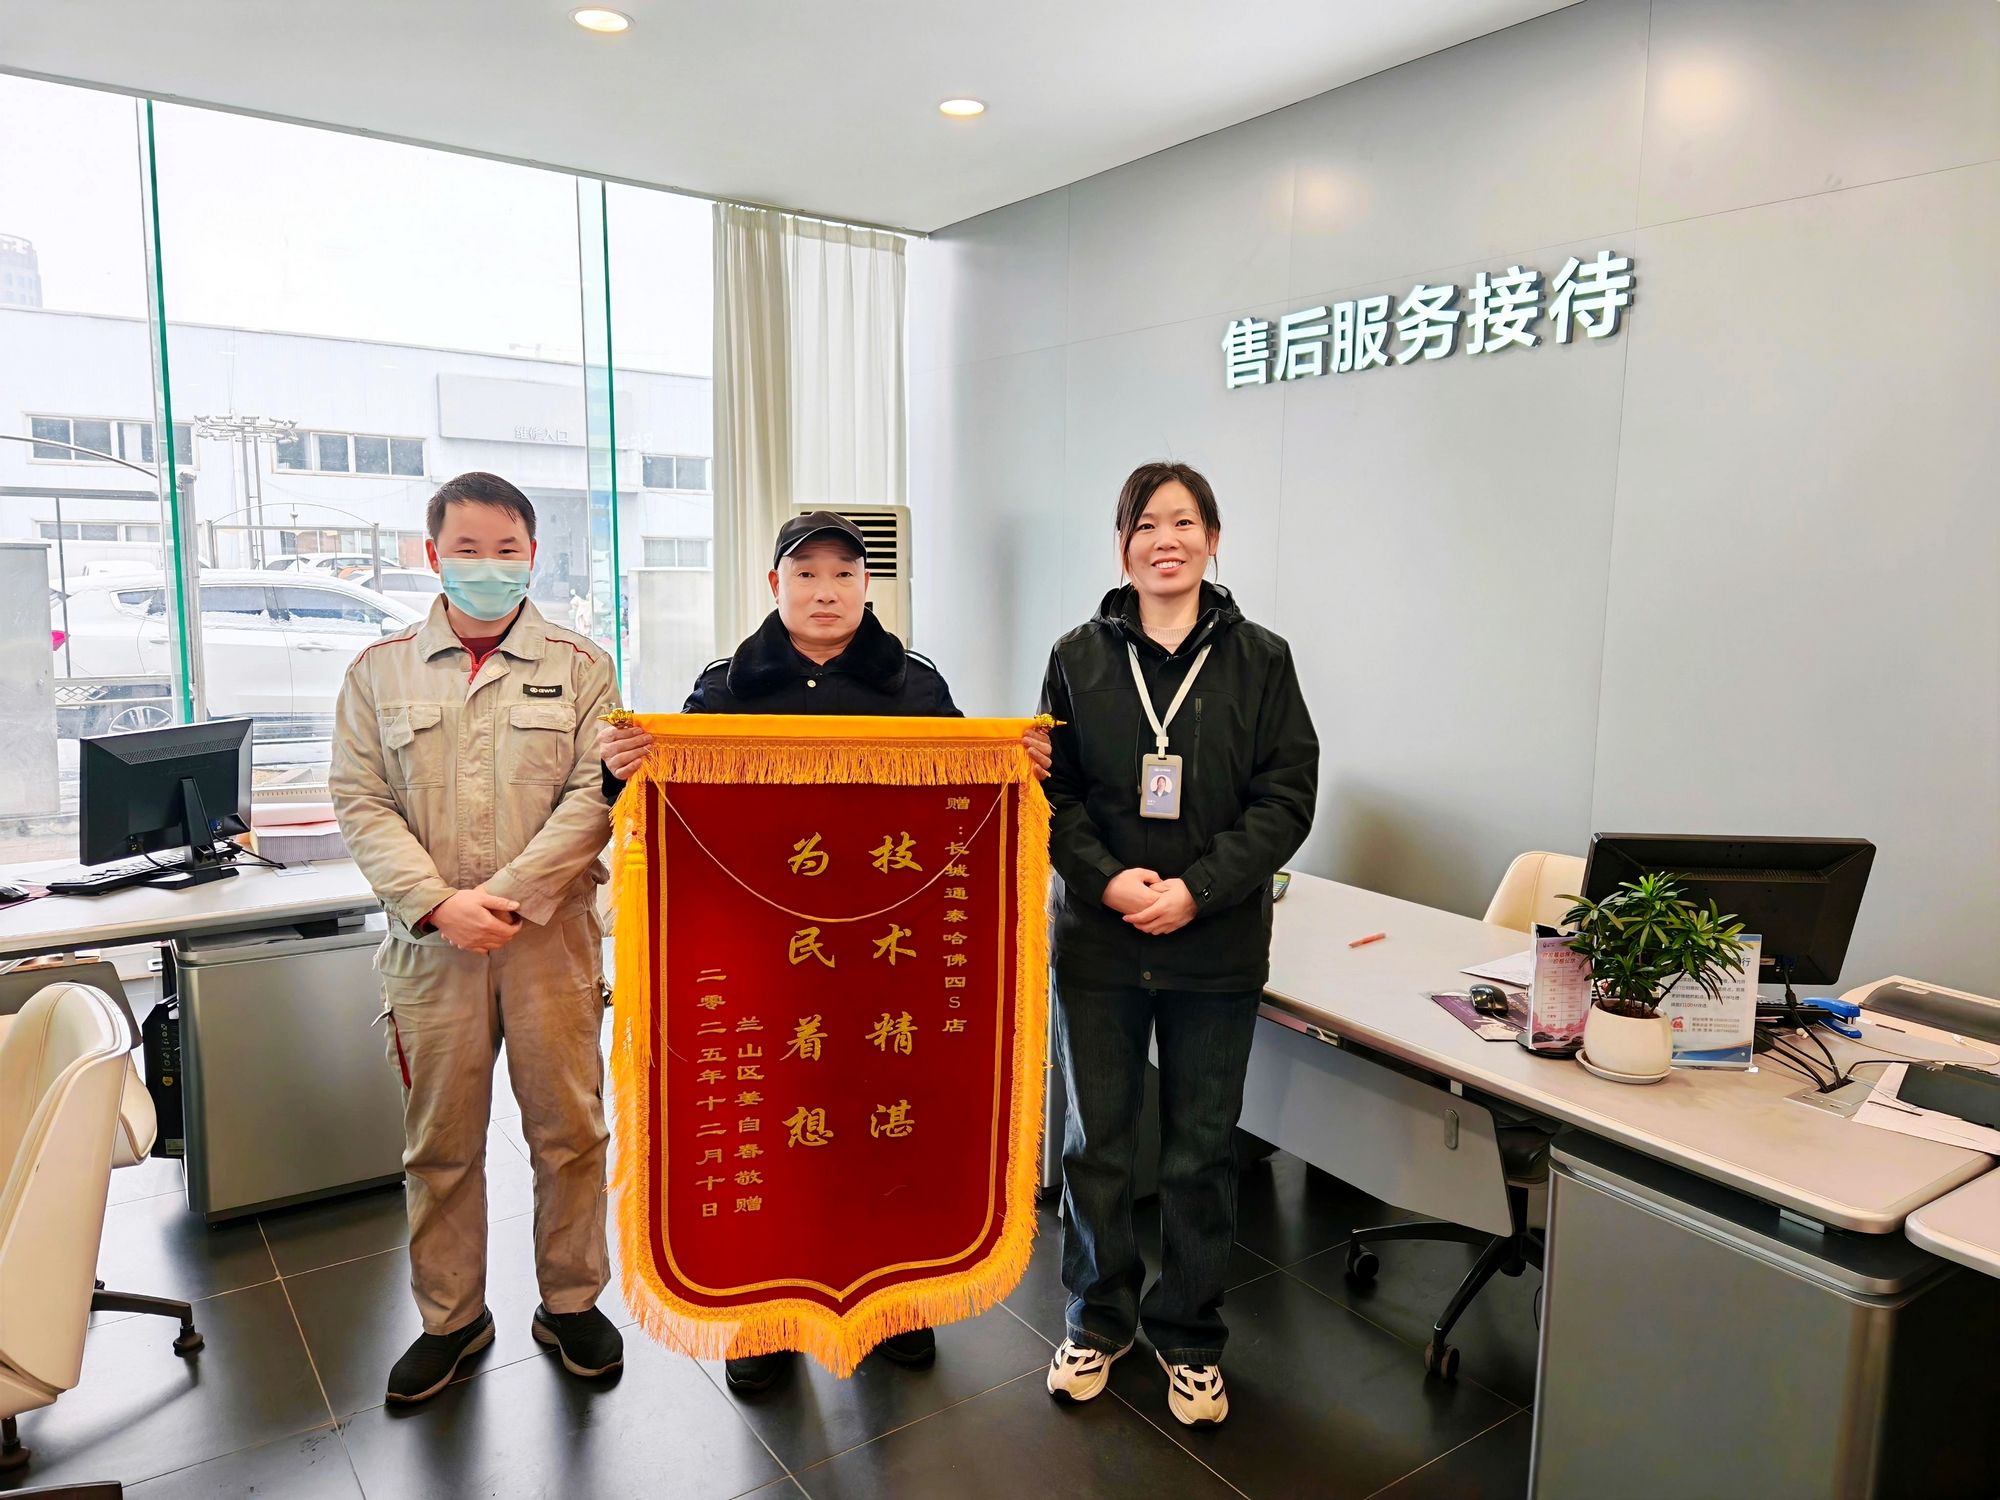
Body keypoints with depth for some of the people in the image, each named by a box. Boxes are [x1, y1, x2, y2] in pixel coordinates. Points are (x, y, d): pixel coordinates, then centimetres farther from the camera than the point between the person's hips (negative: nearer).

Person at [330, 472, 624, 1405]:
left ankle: (571, 1303, 27)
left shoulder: (579, 666, 3)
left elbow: (595, 797, -4)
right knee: (439, 1142, 11)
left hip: (551, 938, -1)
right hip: (430, 944, 1)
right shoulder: (381, 670, 8)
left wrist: (508, 896, -13)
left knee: (569, 1128, 7)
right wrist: (437, 902, -12)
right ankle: (450, 1318, 30)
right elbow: (361, 803, 2)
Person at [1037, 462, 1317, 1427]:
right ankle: (1098, 1320, 34)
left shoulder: (1260, 660, -1)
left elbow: (1288, 797, -4)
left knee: (1201, 1150, 11)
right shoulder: (1079, 658, 2)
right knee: (1096, 1141, 13)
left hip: (1215, 949, 0)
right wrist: (1107, 878, -15)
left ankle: (1188, 1337, 32)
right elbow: (1050, 790, 1)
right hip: (1097, 943, 1)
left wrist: (1196, 889, -15)